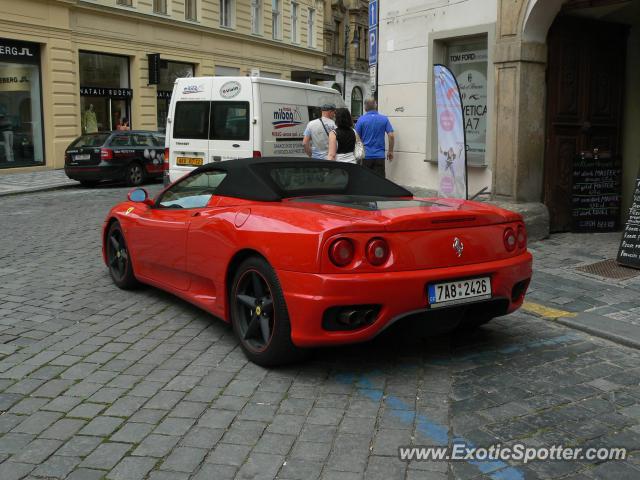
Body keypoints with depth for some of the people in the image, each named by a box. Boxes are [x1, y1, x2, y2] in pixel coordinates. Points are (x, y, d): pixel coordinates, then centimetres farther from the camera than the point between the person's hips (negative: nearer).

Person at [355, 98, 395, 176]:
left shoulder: (361, 119, -2)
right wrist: (390, 151, 7)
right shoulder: (384, 119, 2)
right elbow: (391, 135, -4)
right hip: (380, 155, 1)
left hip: (366, 155, -1)